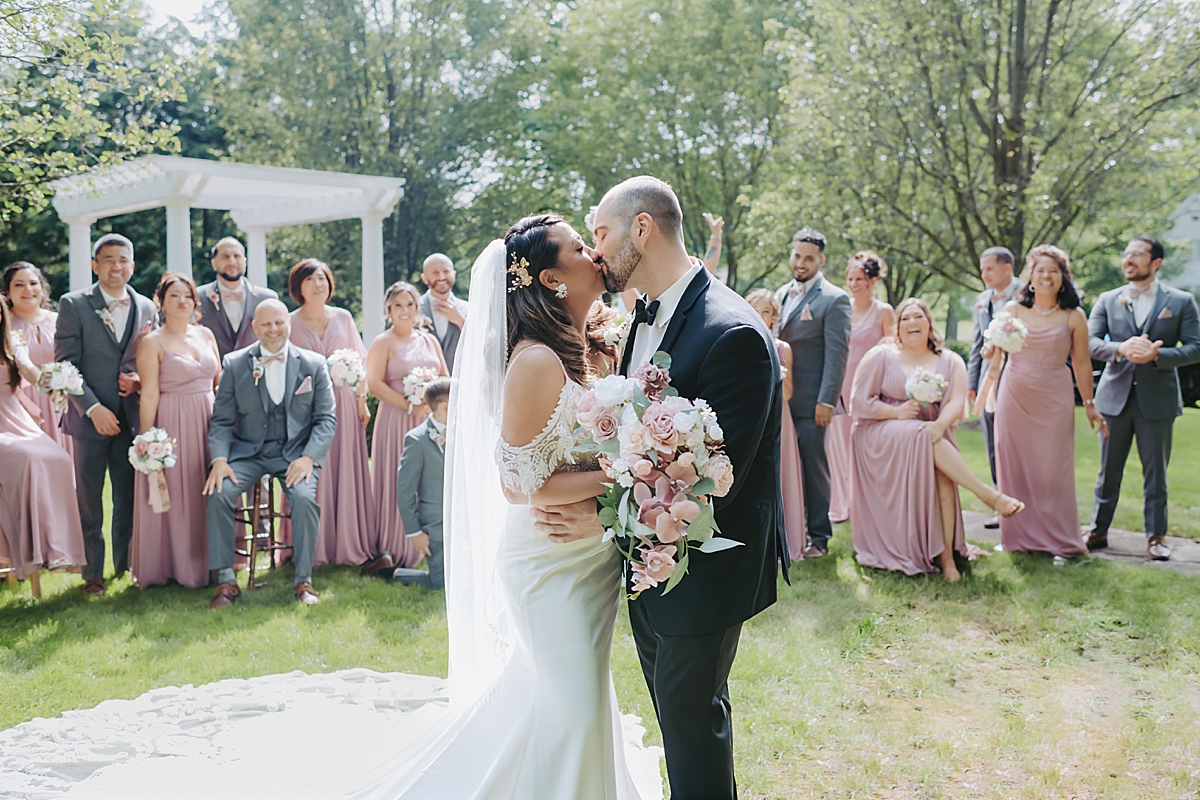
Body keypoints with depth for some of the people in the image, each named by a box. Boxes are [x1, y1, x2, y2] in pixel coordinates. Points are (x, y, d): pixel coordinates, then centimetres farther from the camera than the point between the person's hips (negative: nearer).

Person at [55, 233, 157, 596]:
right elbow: (66, 365, -6)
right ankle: (93, 572, 16)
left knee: (129, 496, 10)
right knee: (89, 500, 5)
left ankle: (126, 562, 23)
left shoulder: (147, 308, 8)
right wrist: (93, 408, -14)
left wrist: (139, 380, -7)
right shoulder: (74, 305, -2)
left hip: (131, 417, 3)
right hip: (90, 416, -3)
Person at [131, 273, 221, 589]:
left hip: (208, 422, 5)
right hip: (172, 425, -5)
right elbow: (149, 395, -9)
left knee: (207, 495, 9)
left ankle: (207, 563, 20)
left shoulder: (206, 335, 10)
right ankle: (174, 566, 14)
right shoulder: (152, 343, -5)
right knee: (174, 495, 2)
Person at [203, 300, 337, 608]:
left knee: (304, 498, -29)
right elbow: (221, 420, 4)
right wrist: (219, 459, -14)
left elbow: (326, 418, 2)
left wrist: (308, 458, -14)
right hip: (248, 452, 1)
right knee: (219, 493, -25)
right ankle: (226, 581, -12)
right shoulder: (234, 364, 4)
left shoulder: (313, 364, 3)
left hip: (295, 452, -1)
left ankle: (303, 580, -12)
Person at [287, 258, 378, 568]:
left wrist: (362, 399, 5)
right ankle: (312, 550, 7)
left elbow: (359, 362, 11)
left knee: (346, 472, 4)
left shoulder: (343, 318, 9)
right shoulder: (290, 324, 2)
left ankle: (349, 545, 14)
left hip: (343, 403, 2)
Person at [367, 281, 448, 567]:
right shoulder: (383, 342, -1)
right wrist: (409, 405, -16)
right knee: (397, 483, -2)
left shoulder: (430, 340, 14)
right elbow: (374, 383, -11)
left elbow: (445, 378, 15)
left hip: (430, 421, 5)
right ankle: (394, 550, 7)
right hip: (397, 421, -5)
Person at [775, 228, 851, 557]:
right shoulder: (782, 293, 15)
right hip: (781, 397, 6)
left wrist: (826, 401, -15)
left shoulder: (834, 299, -6)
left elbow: (838, 354, -10)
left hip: (810, 401, -6)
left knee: (814, 467, 1)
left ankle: (819, 538, 11)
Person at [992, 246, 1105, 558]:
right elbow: (996, 347, 1)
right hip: (1014, 397, 1)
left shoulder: (1074, 317, -1)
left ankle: (1059, 539, 14)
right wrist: (991, 351, -23)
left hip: (1054, 399, -1)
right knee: (1014, 466, 5)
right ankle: (1019, 536, 17)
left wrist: (1090, 405, 7)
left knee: (1053, 470, 1)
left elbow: (1082, 364, 5)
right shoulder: (1013, 309, 2)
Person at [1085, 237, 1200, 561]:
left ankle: (1156, 536, 16)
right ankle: (1098, 531, 18)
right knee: (1108, 472, 9)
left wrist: (1156, 355, -19)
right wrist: (1120, 348, -21)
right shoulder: (1107, 300, 6)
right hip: (1115, 397, 2)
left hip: (1157, 399, -1)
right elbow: (1089, 342, -3)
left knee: (1156, 473, 6)